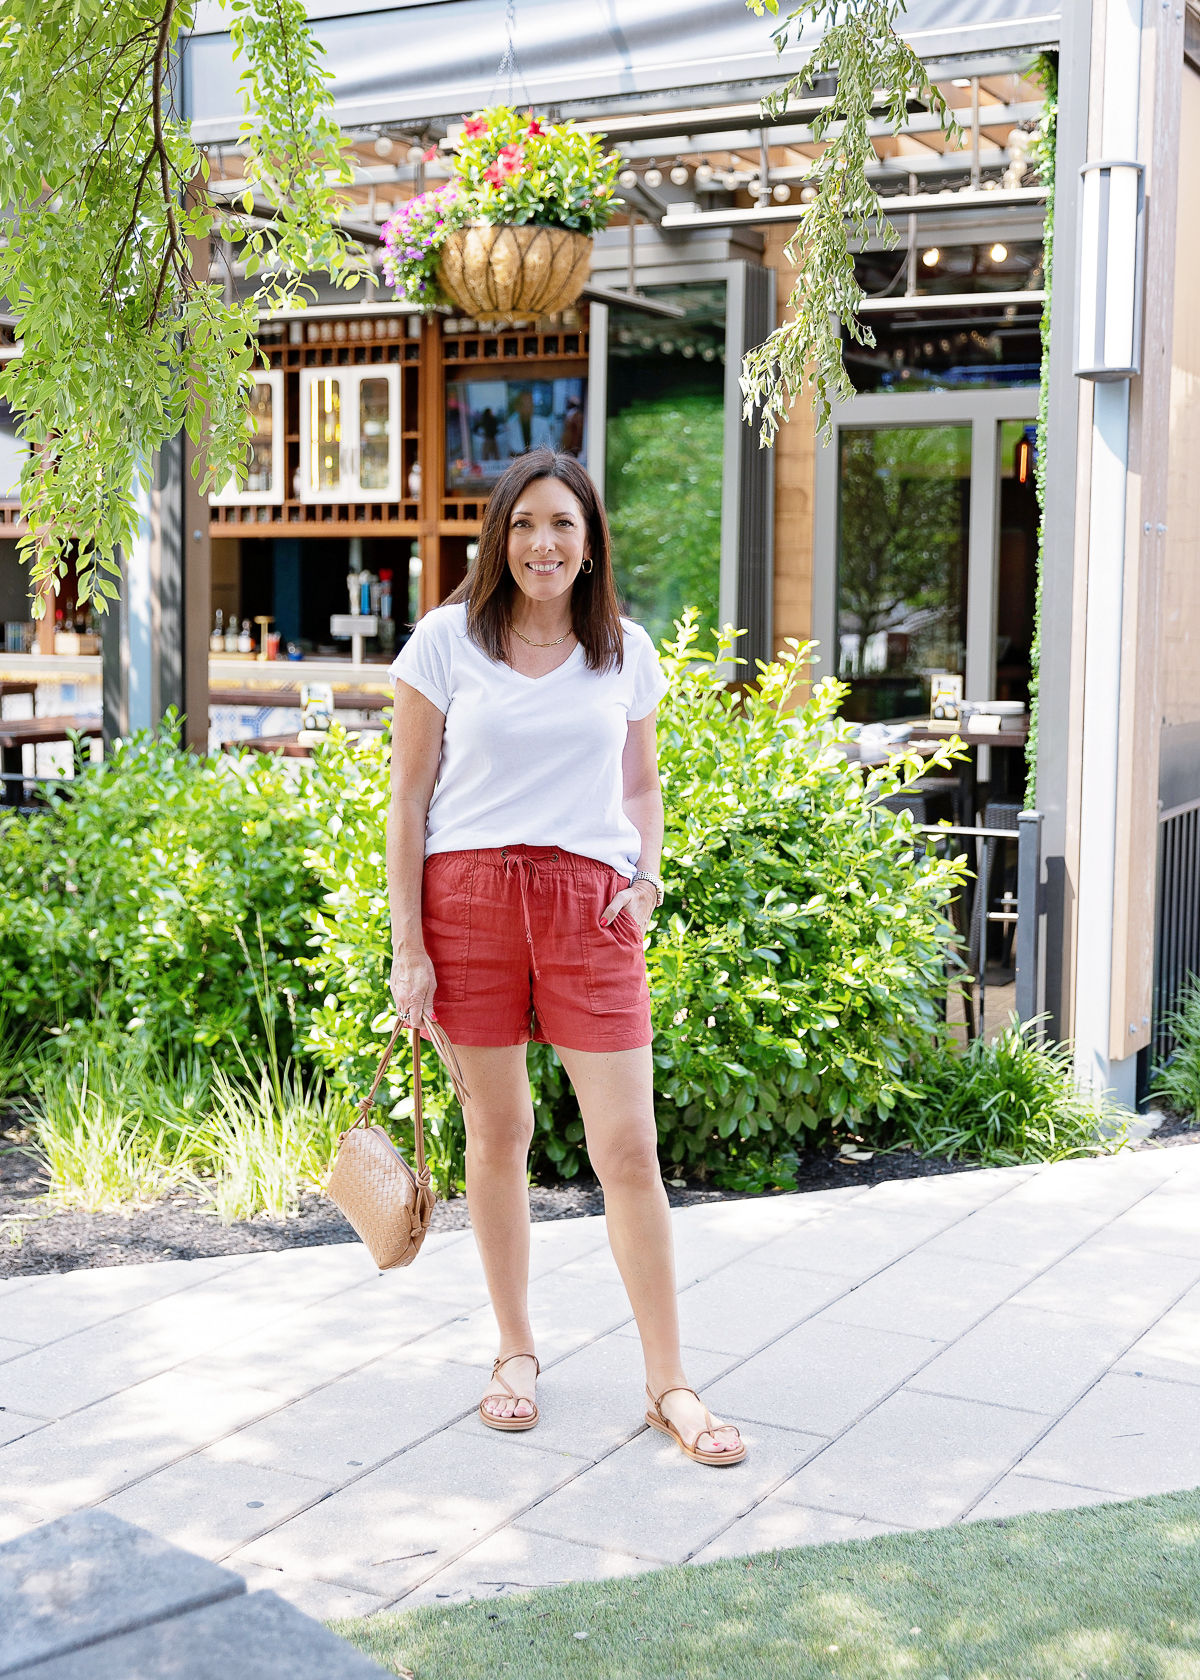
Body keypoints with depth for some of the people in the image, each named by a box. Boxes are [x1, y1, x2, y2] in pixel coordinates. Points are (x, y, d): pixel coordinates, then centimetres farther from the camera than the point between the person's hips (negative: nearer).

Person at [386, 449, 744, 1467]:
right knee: (497, 1132, 8)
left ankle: (669, 1383, 8)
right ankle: (516, 1352, 26)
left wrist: (647, 878, -1)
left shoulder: (626, 651, 8)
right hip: (468, 896, -1)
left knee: (628, 1144, -3)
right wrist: (408, 945, -3)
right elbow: (409, 799, 1)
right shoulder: (446, 641, 1)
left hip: (589, 903, 1)